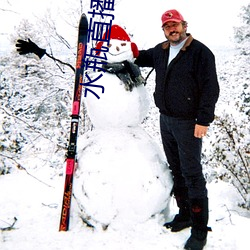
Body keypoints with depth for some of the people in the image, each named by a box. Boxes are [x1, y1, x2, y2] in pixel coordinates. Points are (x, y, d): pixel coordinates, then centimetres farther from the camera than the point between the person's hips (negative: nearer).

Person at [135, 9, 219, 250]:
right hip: (165, 120, 7)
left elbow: (210, 88, -14)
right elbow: (140, 57, 30)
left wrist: (203, 120, -18)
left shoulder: (200, 52, -10)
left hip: (188, 123, -7)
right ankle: (185, 214, 30)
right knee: (176, 170, 15)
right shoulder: (160, 51, 10)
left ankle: (199, 229, 5)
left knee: (192, 174, -5)